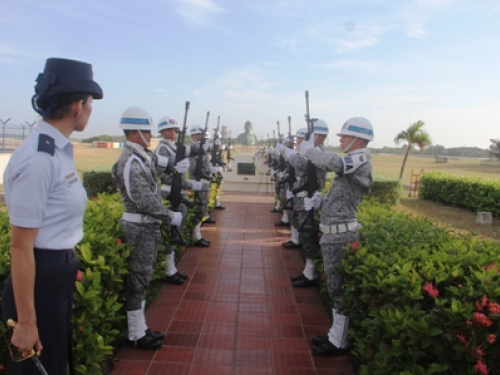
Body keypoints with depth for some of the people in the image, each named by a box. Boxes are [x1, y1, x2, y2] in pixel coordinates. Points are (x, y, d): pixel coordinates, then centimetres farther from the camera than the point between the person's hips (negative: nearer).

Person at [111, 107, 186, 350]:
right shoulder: (130, 162, -18)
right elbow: (144, 201, -23)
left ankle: (140, 328, 27)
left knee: (141, 279, 15)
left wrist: (174, 166, 12)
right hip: (139, 228, -10)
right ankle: (135, 335, 13)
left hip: (147, 226, 10)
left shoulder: (142, 157, 10)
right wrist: (171, 217, -14)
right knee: (137, 280, 1)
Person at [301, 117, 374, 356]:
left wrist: (307, 148, -7)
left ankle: (339, 343, 13)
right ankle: (336, 334, 31)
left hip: (340, 234, -10)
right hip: (335, 232, 10)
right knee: (337, 286, 18)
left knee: (339, 288, 0)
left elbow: (326, 161, -27)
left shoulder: (359, 160, -14)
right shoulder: (354, 163, 15)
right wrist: (318, 202, 7)